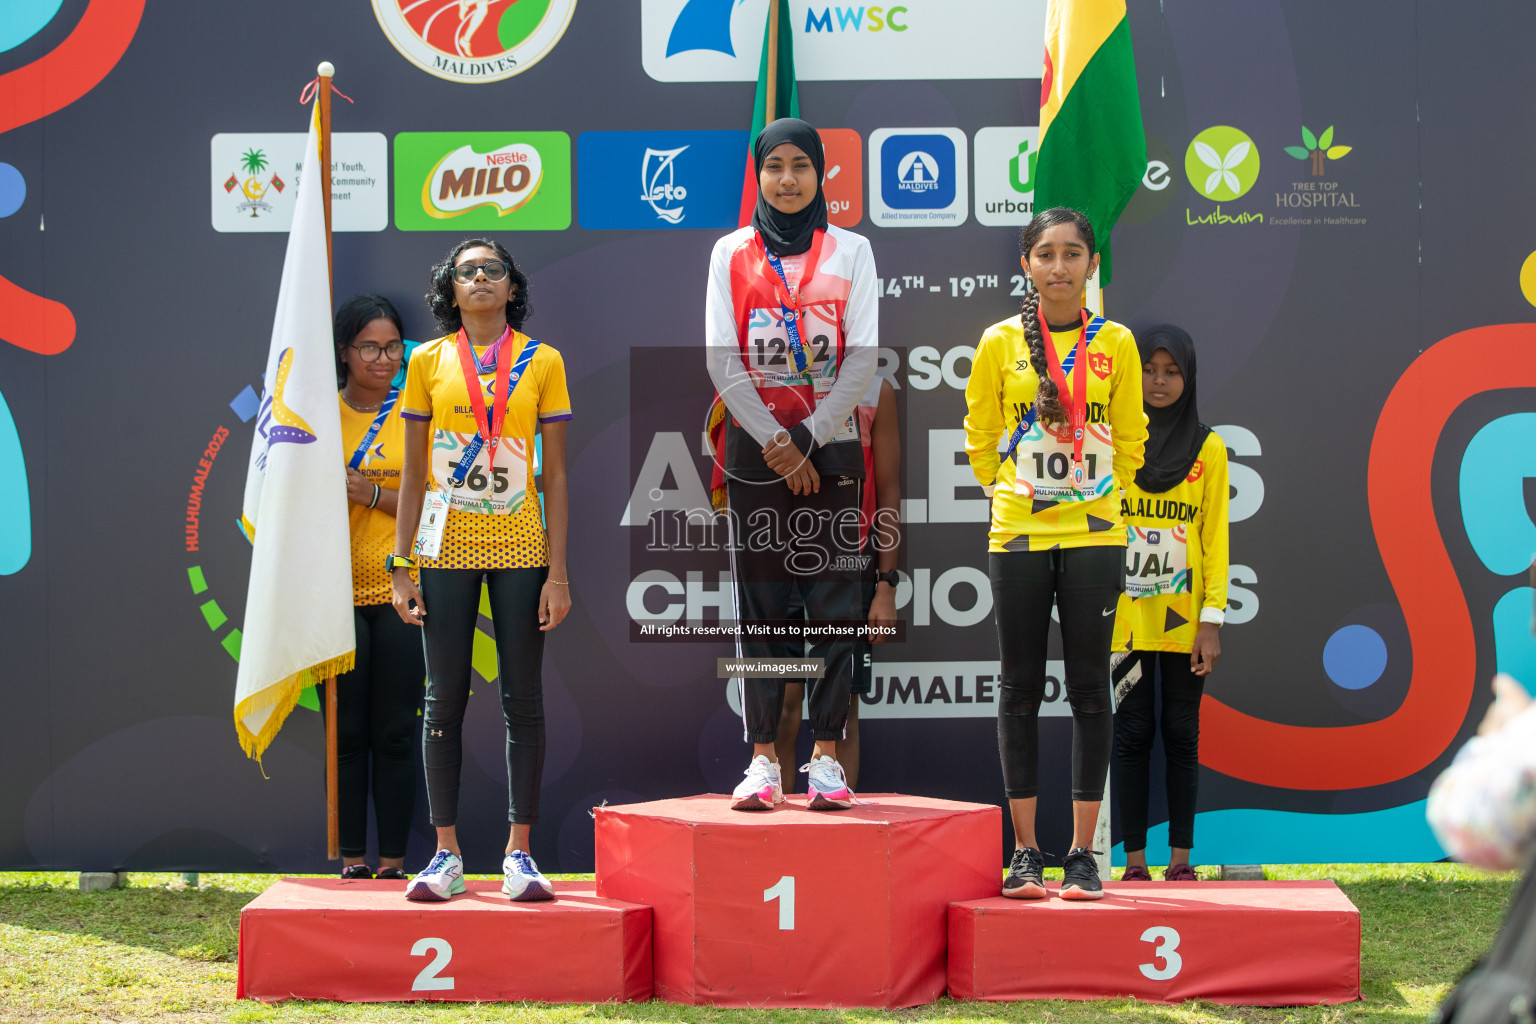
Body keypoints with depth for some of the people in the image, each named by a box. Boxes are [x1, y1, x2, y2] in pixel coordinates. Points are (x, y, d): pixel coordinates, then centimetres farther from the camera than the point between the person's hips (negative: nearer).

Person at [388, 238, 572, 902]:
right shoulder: (429, 361, 5)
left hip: (520, 548, 0)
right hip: (447, 549, 1)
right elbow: (413, 473, 6)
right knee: (445, 698, 2)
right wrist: (402, 567, 0)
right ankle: (447, 855, 7)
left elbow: (556, 474, 2)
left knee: (523, 699, 0)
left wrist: (558, 572, -4)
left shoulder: (541, 362, 3)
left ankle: (518, 854, 5)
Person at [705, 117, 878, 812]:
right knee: (760, 604, 0)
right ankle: (763, 761, 3)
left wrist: (806, 438, -11)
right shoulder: (731, 254, 7)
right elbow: (722, 359, 0)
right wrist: (773, 441, -11)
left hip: (830, 445, 0)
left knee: (834, 603, -3)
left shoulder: (850, 252, 6)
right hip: (754, 446, 0)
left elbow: (862, 357, -1)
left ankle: (826, 760, 0)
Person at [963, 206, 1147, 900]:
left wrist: (1100, 496, 12)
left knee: (1089, 691, 1)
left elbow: (1129, 438, 12)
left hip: (1094, 535, 0)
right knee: (1020, 690, 3)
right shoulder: (1000, 343, 2)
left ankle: (1083, 854, 5)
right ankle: (1025, 851, 9)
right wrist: (1009, 492, 12)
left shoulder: (1115, 344, 2)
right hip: (1017, 535, 0)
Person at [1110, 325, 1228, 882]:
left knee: (1181, 733, 3)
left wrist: (1212, 620, -5)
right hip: (1126, 615, 0)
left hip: (1183, 618, 0)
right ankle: (1134, 859, 5)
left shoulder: (1208, 448, 5)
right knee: (1132, 732, 1)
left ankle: (1181, 857, 9)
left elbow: (1215, 538, 3)